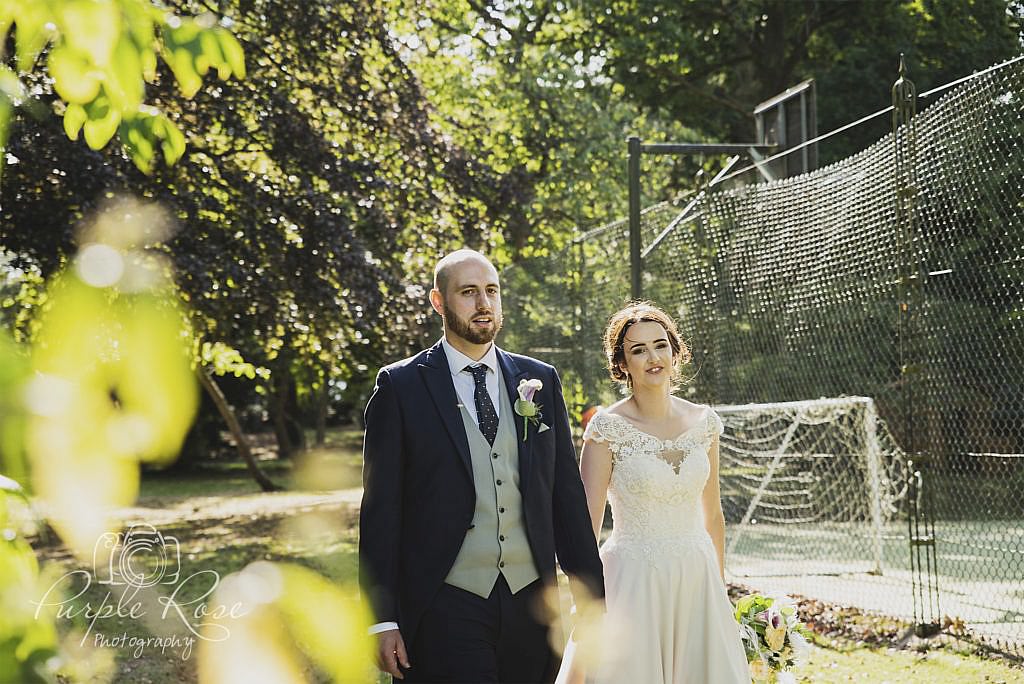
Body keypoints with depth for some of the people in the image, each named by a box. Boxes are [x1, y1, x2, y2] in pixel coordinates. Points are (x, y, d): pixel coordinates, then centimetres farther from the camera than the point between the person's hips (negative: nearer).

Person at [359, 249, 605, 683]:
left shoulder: (540, 381, 9)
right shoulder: (400, 386, -1)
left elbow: (567, 494, 11)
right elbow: (381, 508, -2)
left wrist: (590, 597, 7)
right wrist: (383, 619, -7)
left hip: (530, 602, 4)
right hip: (444, 609, -3)